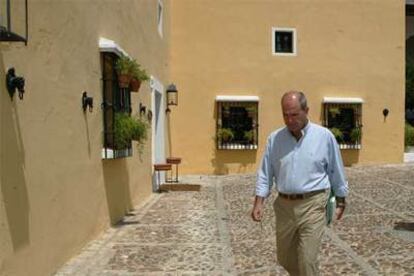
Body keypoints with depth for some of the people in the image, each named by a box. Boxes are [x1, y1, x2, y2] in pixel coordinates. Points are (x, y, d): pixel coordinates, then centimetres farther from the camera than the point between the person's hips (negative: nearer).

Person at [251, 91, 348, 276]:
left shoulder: (324, 136, -5)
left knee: (307, 261, -6)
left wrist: (340, 201, 9)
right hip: (284, 206, 4)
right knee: (285, 259, 16)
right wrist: (259, 202, -4)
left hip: (312, 206, -3)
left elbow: (336, 172, 4)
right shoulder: (274, 138, 1)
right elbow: (265, 173, 5)